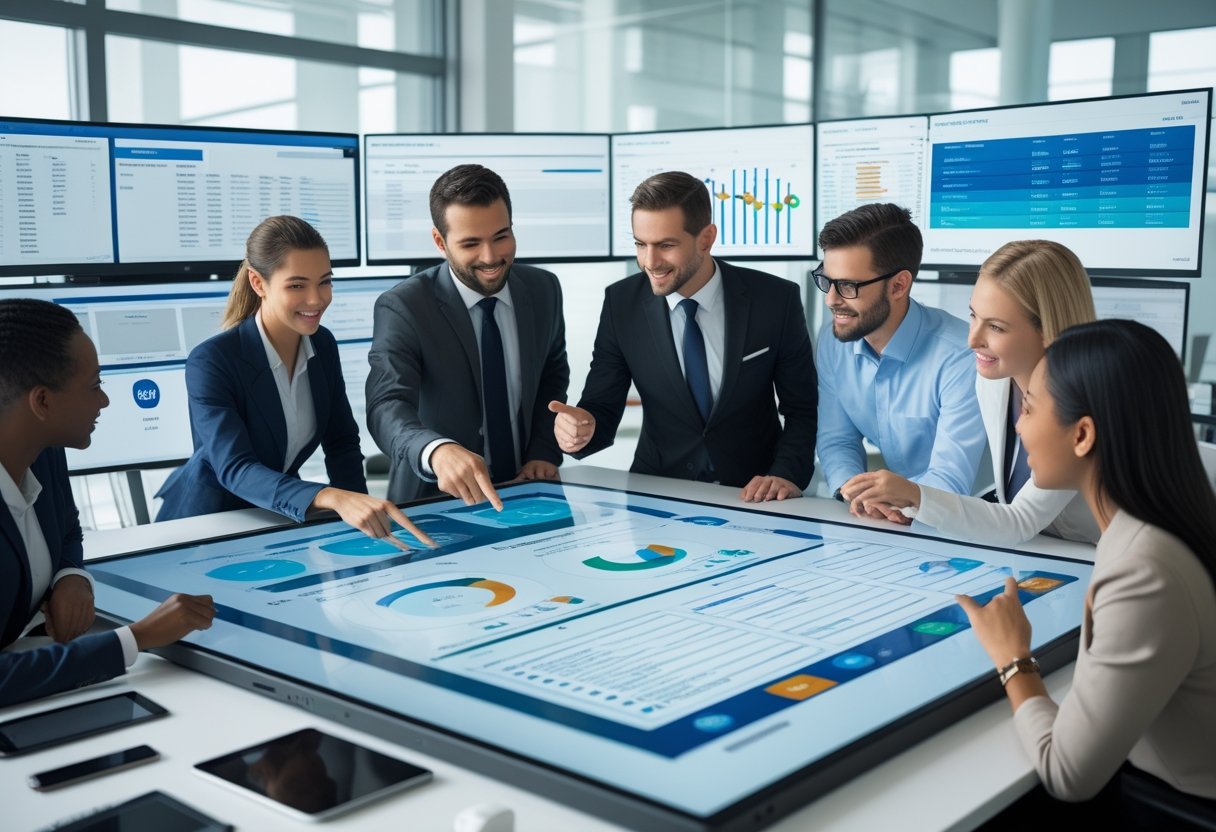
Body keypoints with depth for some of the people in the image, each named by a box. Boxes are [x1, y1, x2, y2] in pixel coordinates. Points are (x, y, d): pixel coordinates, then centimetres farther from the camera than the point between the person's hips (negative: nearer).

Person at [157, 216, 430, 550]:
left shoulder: (323, 344, -2)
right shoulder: (210, 361, -19)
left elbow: (341, 443, 4)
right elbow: (234, 469, -29)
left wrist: (360, 510, -14)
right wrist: (333, 498, -43)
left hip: (281, 520, 4)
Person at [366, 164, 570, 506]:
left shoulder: (543, 289, 1)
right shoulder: (402, 308, -13)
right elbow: (387, 406, -26)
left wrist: (544, 453, 1)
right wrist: (439, 451, -45)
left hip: (522, 494, 3)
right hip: (432, 501, -2)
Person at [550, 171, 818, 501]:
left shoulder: (776, 300, -7)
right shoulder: (621, 303, -4)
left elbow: (804, 411, 0)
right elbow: (603, 410, 0)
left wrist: (787, 475, -17)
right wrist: (582, 428, -22)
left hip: (753, 495, -2)